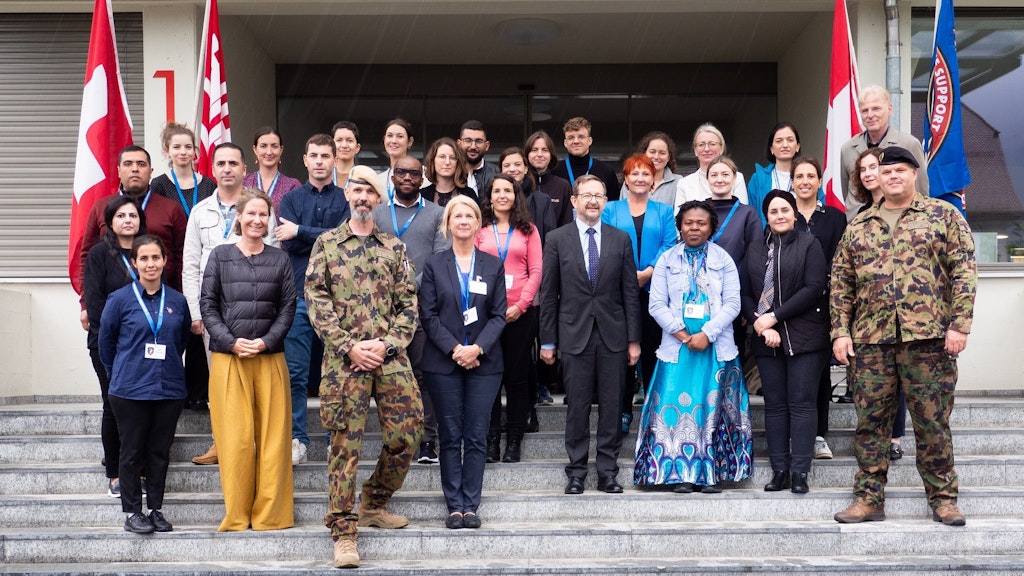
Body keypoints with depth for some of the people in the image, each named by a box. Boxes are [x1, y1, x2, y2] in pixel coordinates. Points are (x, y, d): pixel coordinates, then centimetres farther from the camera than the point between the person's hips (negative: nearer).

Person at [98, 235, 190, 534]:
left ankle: (156, 510, 18)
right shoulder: (120, 299, -3)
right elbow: (105, 342, 7)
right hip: (130, 390, -2)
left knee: (160, 452, 9)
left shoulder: (177, 301, 4)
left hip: (170, 389, 2)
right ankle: (132, 512, 13)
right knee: (132, 452, 5)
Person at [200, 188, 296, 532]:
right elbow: (208, 306, 4)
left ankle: (269, 514, 7)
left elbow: (288, 308, 6)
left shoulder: (280, 260, 10)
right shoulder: (220, 256, 8)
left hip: (270, 358, 1)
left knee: (273, 436, -1)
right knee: (234, 437, -4)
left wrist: (266, 341, -9)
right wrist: (232, 341, -9)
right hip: (228, 358, -1)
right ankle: (236, 516, 5)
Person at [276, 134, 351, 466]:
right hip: (300, 294, 1)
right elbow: (288, 244, -1)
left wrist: (301, 232, -8)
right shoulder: (291, 199, 12)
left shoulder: (346, 198, 8)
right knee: (295, 372, -1)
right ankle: (297, 439, 6)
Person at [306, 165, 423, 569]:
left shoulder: (394, 247, 12)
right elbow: (316, 301, -1)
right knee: (345, 445, -2)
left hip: (391, 357, 3)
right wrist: (349, 347, -10)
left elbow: (408, 303, 8)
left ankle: (373, 504, 24)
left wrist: (388, 343, -7)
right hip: (344, 360, -2)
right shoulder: (326, 244, 7)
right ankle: (343, 531, 5)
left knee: (406, 435, 1)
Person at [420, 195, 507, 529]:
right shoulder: (435, 266, 6)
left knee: (476, 438, 0)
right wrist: (454, 348, -12)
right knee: (450, 437, 2)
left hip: (484, 362, 1)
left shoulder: (493, 265, 9)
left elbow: (499, 314, 3)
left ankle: (471, 506, 6)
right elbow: (428, 316, 0)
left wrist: (478, 348, -12)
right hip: (443, 362, 0)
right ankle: (455, 506, 8)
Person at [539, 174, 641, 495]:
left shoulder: (621, 239, 7)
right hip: (575, 334, -1)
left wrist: (634, 339, 2)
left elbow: (630, 292, 6)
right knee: (577, 408, 2)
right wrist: (547, 341, 1)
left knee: (612, 407, 4)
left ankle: (608, 472, 12)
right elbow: (548, 294, 4)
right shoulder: (557, 240, 4)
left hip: (613, 336, 1)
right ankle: (576, 472, 11)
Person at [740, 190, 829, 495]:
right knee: (775, 404, 5)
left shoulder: (809, 245, 2)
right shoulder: (754, 250, 14)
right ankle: (779, 471, 9)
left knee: (801, 403, -3)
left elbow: (814, 288, -9)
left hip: (803, 337, -4)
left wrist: (774, 317, -11)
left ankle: (800, 472, -1)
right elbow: (744, 293, 8)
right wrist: (761, 325, -8)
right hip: (767, 340, 4)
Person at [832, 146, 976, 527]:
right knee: (870, 421, 5)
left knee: (932, 421, 2)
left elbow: (964, 272, 0)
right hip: (870, 339, 3)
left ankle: (943, 497, 13)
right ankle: (869, 498, 13)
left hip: (928, 337, -3)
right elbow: (841, 282, 13)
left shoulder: (943, 216, 6)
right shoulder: (858, 226, 14)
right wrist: (840, 331, 4)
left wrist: (959, 324, -9)